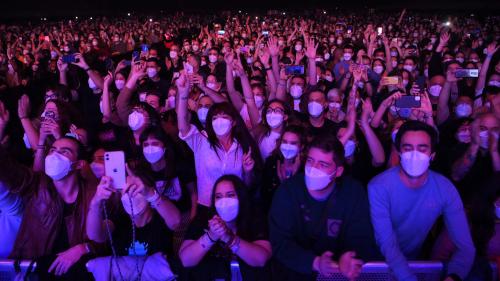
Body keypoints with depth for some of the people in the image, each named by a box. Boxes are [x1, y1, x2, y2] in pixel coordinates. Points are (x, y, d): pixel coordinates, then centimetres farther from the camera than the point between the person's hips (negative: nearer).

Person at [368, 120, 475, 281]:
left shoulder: (445, 189, -10)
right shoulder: (379, 187, -19)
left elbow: (465, 246, -13)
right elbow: (387, 243, -22)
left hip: (416, 260, 3)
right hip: (381, 262, -3)